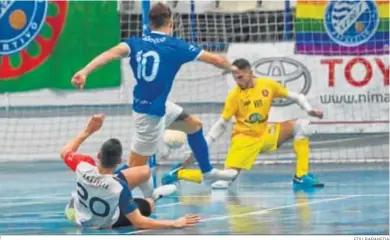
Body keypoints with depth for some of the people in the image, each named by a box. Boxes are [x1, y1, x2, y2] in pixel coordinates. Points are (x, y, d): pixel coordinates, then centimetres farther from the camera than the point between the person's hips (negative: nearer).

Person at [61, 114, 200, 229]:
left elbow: (65, 152, -4)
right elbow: (138, 222, -32)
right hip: (104, 223, -3)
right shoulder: (119, 188, -39)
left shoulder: (83, 165, -29)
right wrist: (174, 224, -30)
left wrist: (88, 131, 1)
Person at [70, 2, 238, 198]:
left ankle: (207, 171, 42)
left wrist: (84, 71, -36)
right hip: (151, 113, -8)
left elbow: (112, 53, -23)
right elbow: (216, 60, -8)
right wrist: (232, 68, 14)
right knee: (135, 167, -3)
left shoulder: (136, 43, -3)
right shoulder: (176, 46, -13)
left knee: (194, 125, 25)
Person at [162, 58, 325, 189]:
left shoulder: (268, 85, -4)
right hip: (244, 139, -5)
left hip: (265, 135, 5)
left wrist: (309, 110, -12)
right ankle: (178, 173, 0)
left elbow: (296, 96, 6)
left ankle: (301, 177, -10)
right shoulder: (234, 95, -12)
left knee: (301, 125, -10)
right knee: (223, 182, -21)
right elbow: (221, 125, -8)